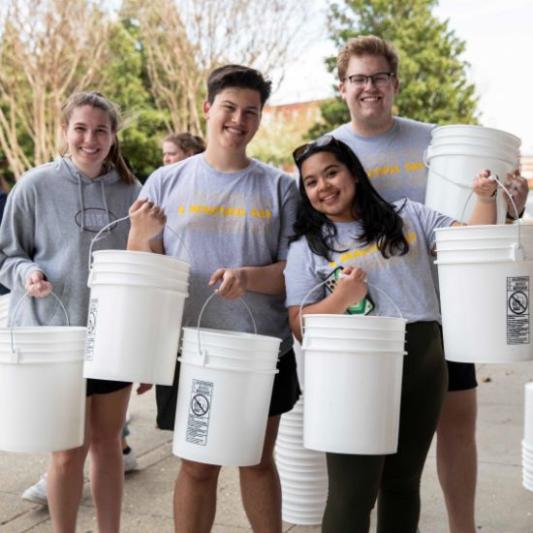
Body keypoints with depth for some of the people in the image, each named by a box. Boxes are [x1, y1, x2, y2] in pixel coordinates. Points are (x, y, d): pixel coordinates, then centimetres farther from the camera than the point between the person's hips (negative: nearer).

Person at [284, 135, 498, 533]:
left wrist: (486, 199, -7)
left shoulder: (408, 215, 10)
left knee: (403, 480, 16)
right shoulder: (307, 247, 3)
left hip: (424, 362, 3)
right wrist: (340, 299, -18)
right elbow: (301, 328, -2)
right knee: (353, 490, -3)